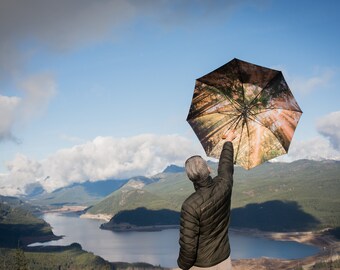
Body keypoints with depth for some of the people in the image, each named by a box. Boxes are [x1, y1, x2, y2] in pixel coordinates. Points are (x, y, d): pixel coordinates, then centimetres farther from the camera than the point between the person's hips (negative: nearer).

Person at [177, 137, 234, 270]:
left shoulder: (191, 205, -30)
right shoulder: (224, 185, -15)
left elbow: (188, 245, -24)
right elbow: (226, 163, 7)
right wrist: (228, 142, 25)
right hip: (224, 258, 5)